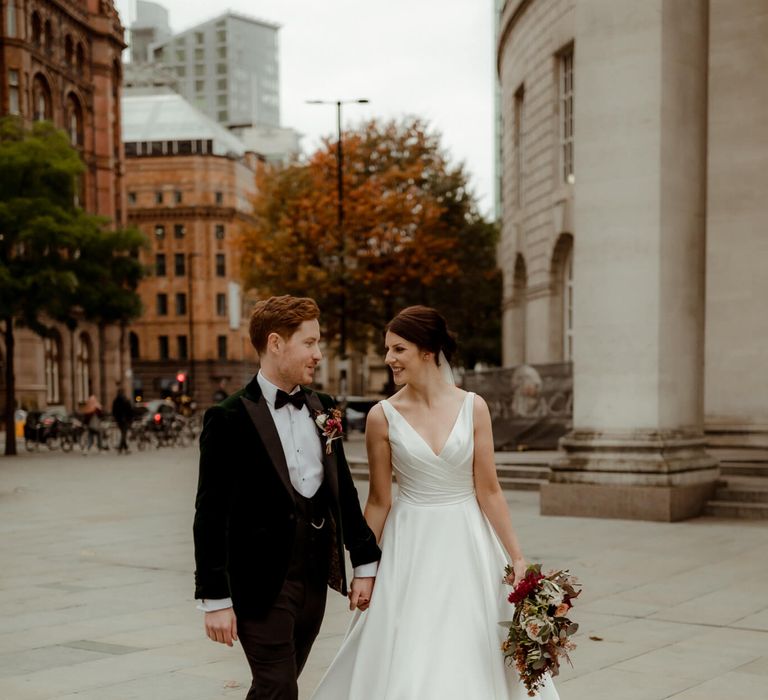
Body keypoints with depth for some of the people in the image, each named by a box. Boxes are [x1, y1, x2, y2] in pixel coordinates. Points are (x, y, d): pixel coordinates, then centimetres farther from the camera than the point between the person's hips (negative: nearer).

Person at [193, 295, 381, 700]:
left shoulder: (322, 409, 8)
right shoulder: (230, 418, -11)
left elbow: (344, 490, 14)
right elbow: (211, 514, -12)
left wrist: (365, 562, 11)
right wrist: (214, 598, -14)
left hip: (315, 577, 6)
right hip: (262, 583, -6)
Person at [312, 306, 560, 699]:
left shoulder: (472, 408, -4)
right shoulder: (383, 416, -5)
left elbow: (488, 490, 0)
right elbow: (379, 501, 2)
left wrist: (516, 556, -2)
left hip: (466, 544, 1)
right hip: (411, 548, -1)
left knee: (472, 658, 7)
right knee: (406, 665, 0)